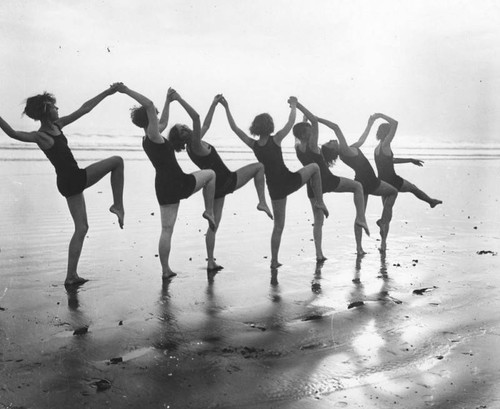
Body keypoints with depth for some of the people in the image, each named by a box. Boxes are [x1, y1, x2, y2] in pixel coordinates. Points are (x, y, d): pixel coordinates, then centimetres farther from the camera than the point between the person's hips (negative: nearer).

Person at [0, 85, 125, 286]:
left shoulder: (57, 125, 10)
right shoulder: (39, 136, -11)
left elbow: (84, 109, 13)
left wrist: (107, 92, 16)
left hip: (75, 179, 8)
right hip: (70, 181, -8)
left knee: (81, 228, 9)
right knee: (117, 161, 1)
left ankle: (71, 276, 11)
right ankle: (118, 205, 8)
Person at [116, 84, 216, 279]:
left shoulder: (147, 139, 11)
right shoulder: (153, 136, -14)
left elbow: (164, 122, 30)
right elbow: (149, 105, -26)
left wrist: (168, 101, 33)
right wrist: (127, 91, -21)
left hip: (163, 188, 8)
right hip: (179, 184, -7)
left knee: (166, 229, 8)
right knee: (210, 174, 20)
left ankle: (165, 270, 8)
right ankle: (209, 212, 18)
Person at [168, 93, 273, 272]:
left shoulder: (191, 146, 6)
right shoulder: (196, 145, -19)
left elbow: (205, 124, 17)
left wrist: (214, 104, 22)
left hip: (215, 187, 8)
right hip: (226, 182, -8)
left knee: (214, 224, 12)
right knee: (259, 167, 9)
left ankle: (211, 262, 12)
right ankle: (262, 202, 4)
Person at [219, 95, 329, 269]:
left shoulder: (253, 144, -2)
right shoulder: (275, 139, -11)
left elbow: (234, 128, 2)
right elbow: (291, 121, -1)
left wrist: (226, 108, 6)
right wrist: (293, 105, 15)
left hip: (274, 188, 4)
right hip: (289, 181, -4)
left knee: (278, 225, 16)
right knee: (314, 167, 21)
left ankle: (274, 261, 16)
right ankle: (319, 202, 16)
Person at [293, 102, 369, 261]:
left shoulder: (297, 147, 2)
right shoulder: (311, 145, -15)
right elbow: (315, 120, -22)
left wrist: (304, 120, 25)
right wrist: (298, 105, -21)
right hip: (327, 181, -6)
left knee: (318, 220, 14)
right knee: (357, 186, 14)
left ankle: (319, 253, 6)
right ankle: (360, 218, 0)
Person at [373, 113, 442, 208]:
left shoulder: (377, 148, 9)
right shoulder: (385, 145, -18)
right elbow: (395, 123, -27)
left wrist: (411, 160, 29)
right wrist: (381, 115, -20)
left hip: (382, 182, 7)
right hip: (392, 181, -7)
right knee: (413, 188, 21)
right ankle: (431, 201, 44)